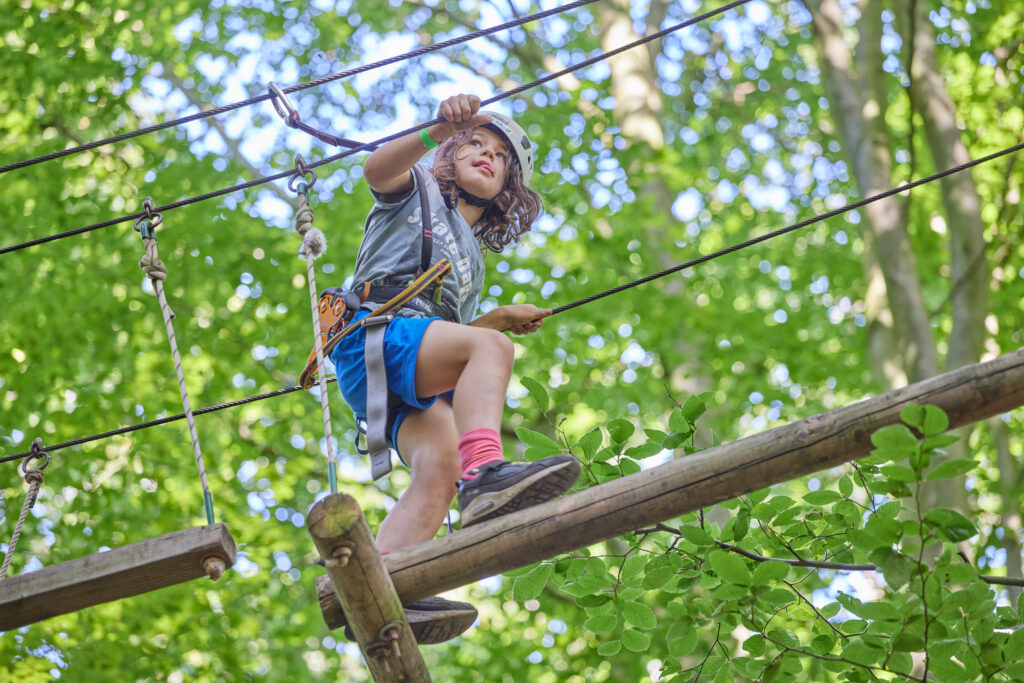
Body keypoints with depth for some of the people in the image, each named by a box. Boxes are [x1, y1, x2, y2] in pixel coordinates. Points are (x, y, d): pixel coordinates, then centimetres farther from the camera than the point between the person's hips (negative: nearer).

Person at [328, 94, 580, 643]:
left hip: (421, 381, 6)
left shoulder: (474, 257, 38)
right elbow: (377, 168, -4)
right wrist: (439, 130, -21)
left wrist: (498, 319, 21)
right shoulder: (418, 190, 21)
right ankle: (484, 473, -55)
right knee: (490, 347, -32)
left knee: (439, 464, -25)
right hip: (373, 332, -5)